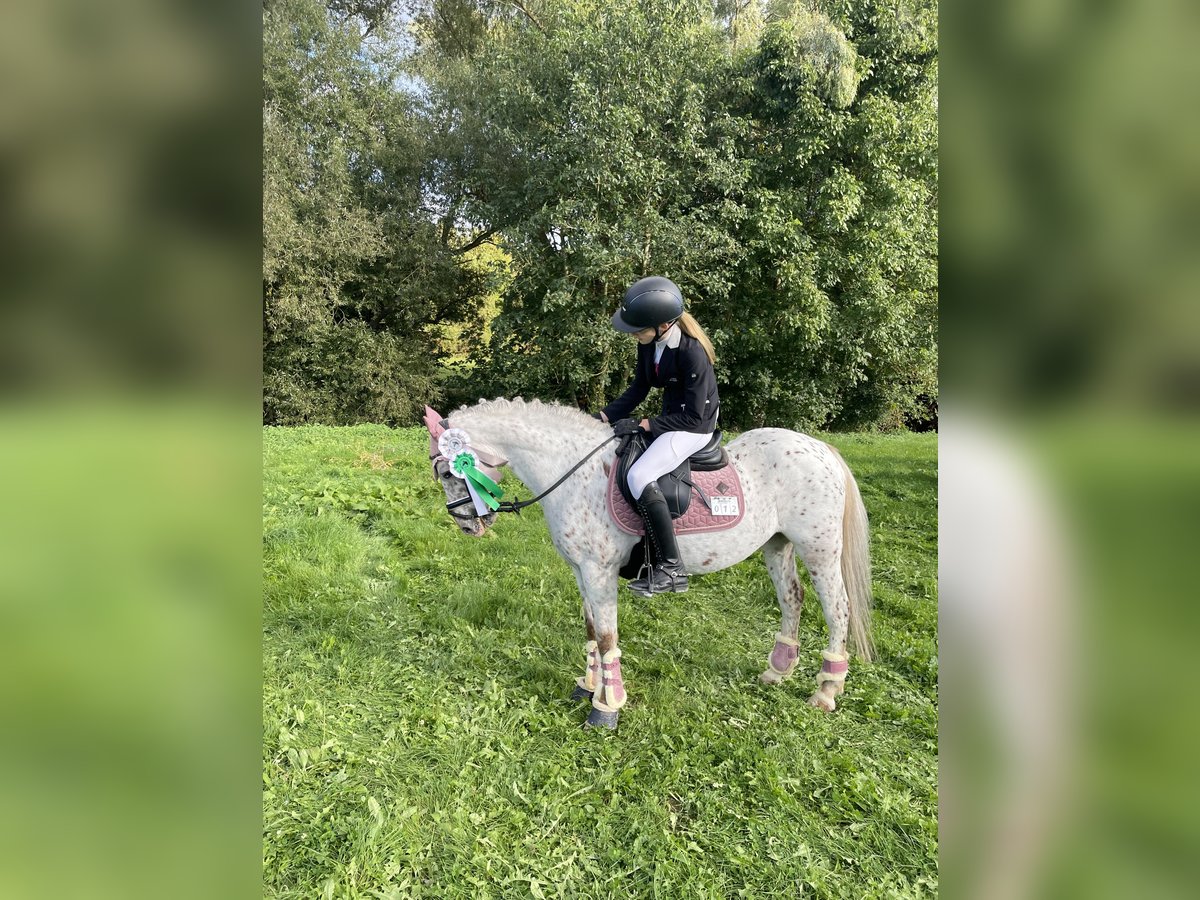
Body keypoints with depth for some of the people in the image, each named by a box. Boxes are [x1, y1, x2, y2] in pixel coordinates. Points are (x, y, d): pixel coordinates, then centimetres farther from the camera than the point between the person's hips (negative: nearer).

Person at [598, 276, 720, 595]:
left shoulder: (692, 353, -25)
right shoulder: (649, 344, -2)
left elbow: (693, 417, -23)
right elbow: (637, 391, 8)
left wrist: (643, 424, -25)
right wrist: (604, 416, -5)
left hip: (695, 426, -9)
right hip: (670, 418, 9)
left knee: (639, 476, -29)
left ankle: (671, 569, -21)